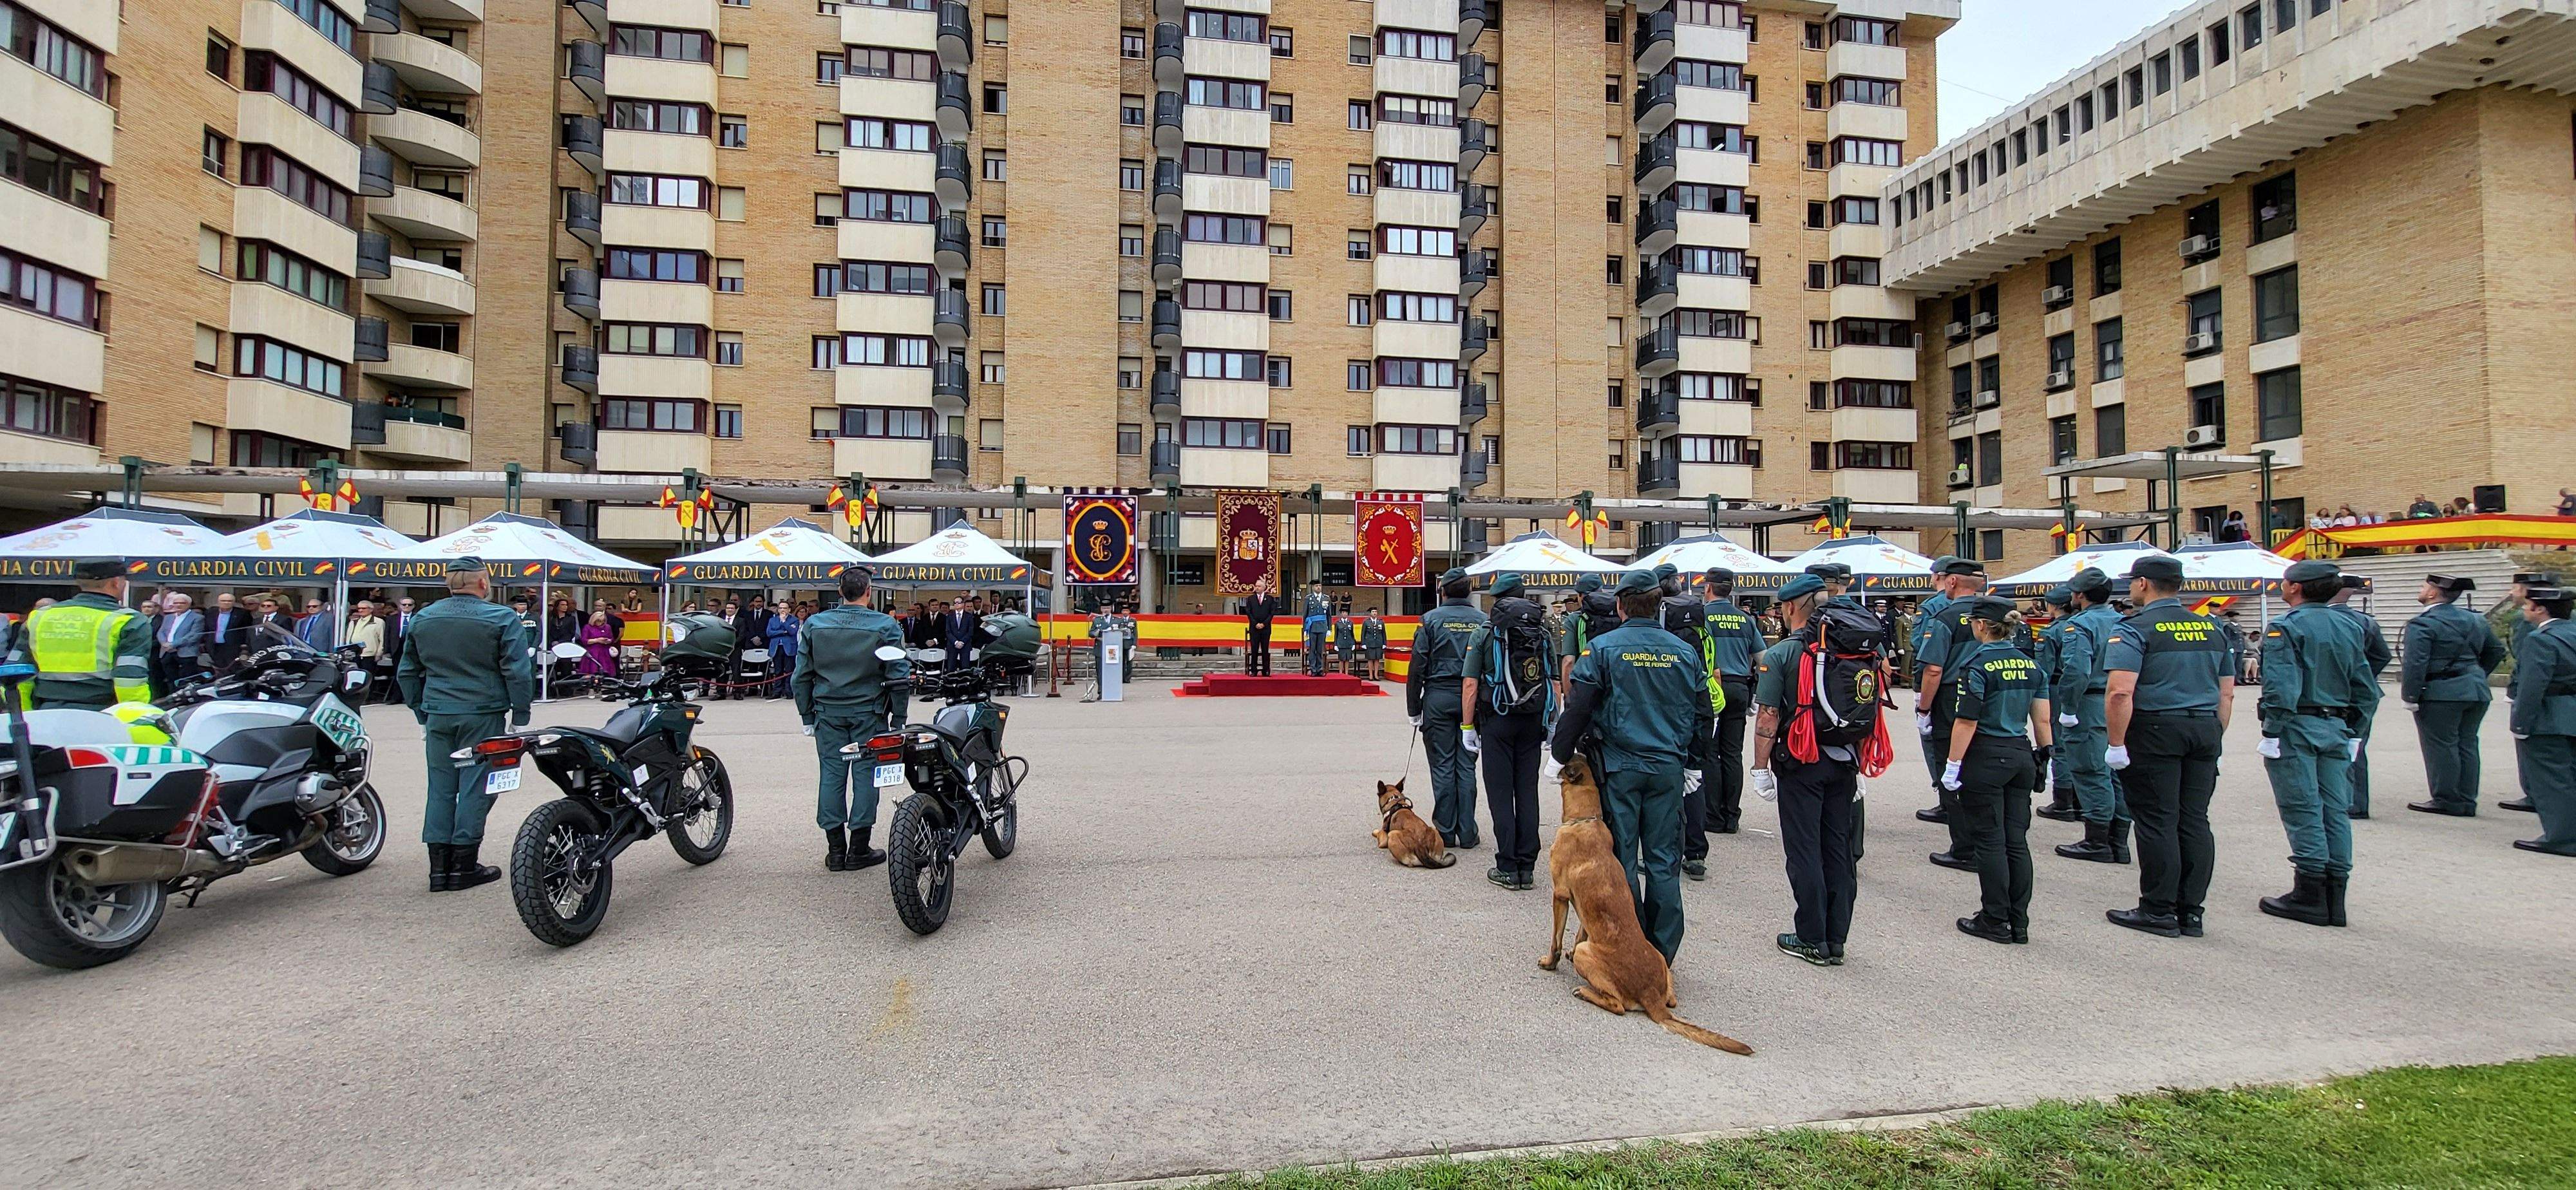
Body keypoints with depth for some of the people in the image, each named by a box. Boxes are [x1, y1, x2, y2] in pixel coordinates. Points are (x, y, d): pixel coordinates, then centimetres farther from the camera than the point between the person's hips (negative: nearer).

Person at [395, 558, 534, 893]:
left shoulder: (422, 619, 11)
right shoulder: (502, 619, -7)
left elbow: (407, 672, 17)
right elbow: (518, 673, -10)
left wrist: (422, 714, 23)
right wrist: (520, 718, -4)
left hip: (438, 718, 5)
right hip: (483, 716, -5)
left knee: (441, 789, 10)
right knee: (475, 788, 1)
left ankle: (439, 867, 11)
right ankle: (463, 866, 3)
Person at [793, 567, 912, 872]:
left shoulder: (815, 624, 3)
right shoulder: (885, 625, -6)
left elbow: (802, 675, 6)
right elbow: (899, 675, -6)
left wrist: (807, 715, 14)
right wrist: (899, 717, 2)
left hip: (828, 712, 3)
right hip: (868, 711, -3)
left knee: (831, 775, 7)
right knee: (866, 775, 3)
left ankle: (836, 849, 11)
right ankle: (859, 849, 7)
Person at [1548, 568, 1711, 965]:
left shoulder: (1603, 648, -6)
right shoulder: (1684, 651, 4)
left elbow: (1578, 709, -10)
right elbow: (1703, 715, 11)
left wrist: (1560, 754, 1)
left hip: (1619, 768, -3)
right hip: (1668, 769, 3)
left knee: (1621, 861, 6)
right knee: (1663, 863, 9)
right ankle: (1662, 955, 16)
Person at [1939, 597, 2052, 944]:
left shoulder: (1977, 666, -13)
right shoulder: (2031, 665, 7)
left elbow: (1967, 722, -16)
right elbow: (2042, 719, 9)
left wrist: (1952, 766, -12)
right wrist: (2044, 759, 17)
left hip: (1986, 758, -7)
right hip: (2022, 756, 7)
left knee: (1990, 841, 0)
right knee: (2016, 840, 10)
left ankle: (1996, 921, 6)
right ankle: (2019, 923, 15)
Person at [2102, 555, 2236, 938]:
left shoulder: (2135, 629, -10)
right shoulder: (2212, 628, 13)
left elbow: (2120, 692, -20)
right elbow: (2227, 694, 17)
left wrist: (2116, 744, -15)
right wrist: (2215, 738, 23)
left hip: (2155, 731, -7)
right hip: (2205, 731, 7)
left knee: (2157, 822, -2)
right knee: (2195, 821, 9)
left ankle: (2159, 913, 3)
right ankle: (2190, 912, 14)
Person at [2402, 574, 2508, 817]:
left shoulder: (2422, 624, -13)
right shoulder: (2476, 619, 13)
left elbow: (2415, 663, -20)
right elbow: (2496, 652, 22)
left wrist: (2410, 696, -15)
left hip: (2440, 694, -8)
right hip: (2478, 692, 8)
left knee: (2441, 746, -1)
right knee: (2466, 745, 12)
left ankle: (2447, 801, 2)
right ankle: (2466, 801, 16)